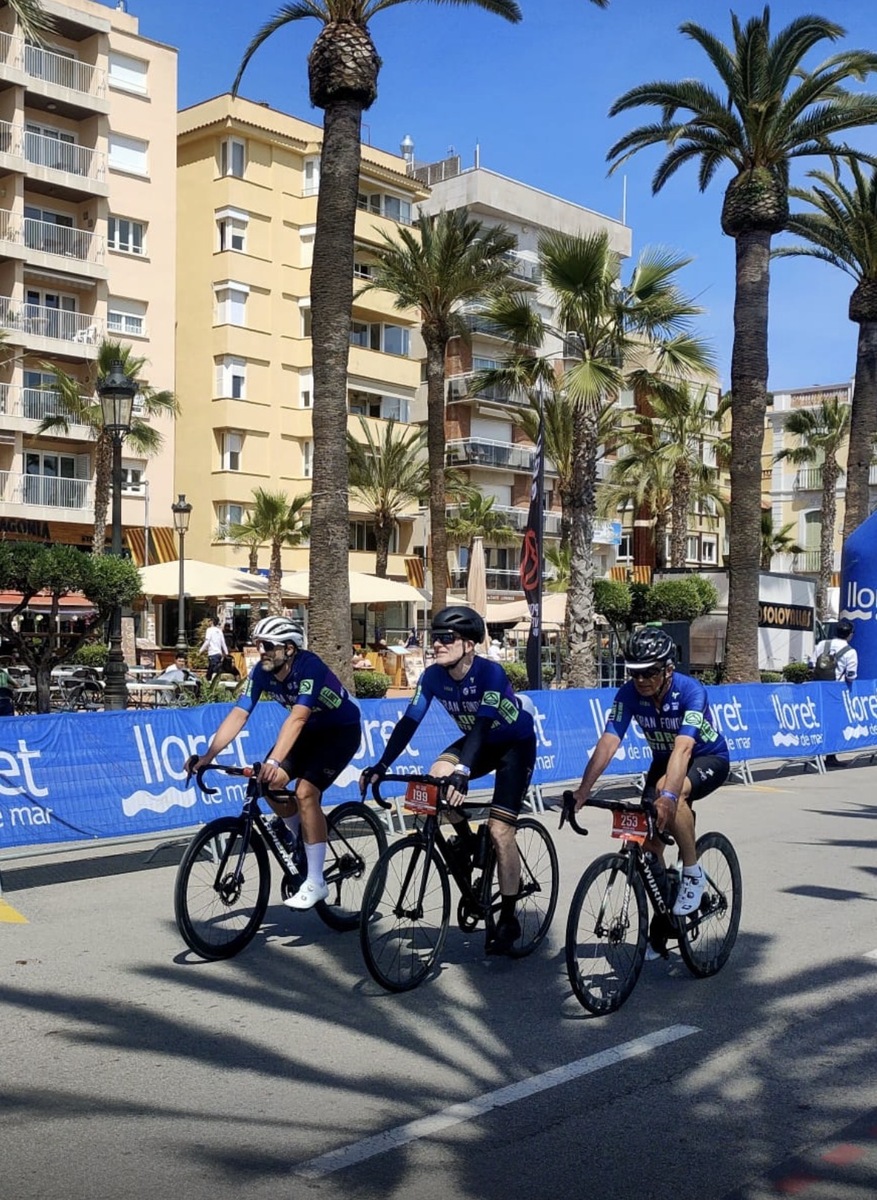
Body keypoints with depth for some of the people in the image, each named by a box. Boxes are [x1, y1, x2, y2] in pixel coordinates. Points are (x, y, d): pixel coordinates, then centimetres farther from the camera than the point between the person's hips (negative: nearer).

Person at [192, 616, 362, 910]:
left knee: (305, 791, -22)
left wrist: (274, 761, -52)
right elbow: (237, 715, -19)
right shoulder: (261, 673, -14)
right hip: (310, 730, 7)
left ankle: (315, 883, -15)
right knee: (270, 782, -13)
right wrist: (208, 756, -29)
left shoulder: (309, 666, -32)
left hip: (342, 730, -7)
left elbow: (297, 717, -42)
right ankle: (294, 832, 19)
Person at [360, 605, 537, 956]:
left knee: (500, 831, -14)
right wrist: (381, 766, -30)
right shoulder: (433, 676, -16)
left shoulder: (490, 673, -31)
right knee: (437, 777, -25)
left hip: (516, 744, -5)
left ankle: (508, 920, 0)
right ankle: (466, 839, 3)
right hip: (480, 742, 6)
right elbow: (409, 722, -18)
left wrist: (463, 771, -56)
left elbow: (482, 725, -42)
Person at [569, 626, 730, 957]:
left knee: (670, 795, -37)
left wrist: (669, 795, -59)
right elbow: (608, 742, -28)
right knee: (648, 841, -4)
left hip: (709, 759, -5)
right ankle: (657, 934, 15)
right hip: (664, 760, 5)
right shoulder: (629, 694, -19)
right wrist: (584, 789, -40)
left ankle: (692, 872, -16)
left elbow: (683, 747, -45)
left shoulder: (690, 691, -32)